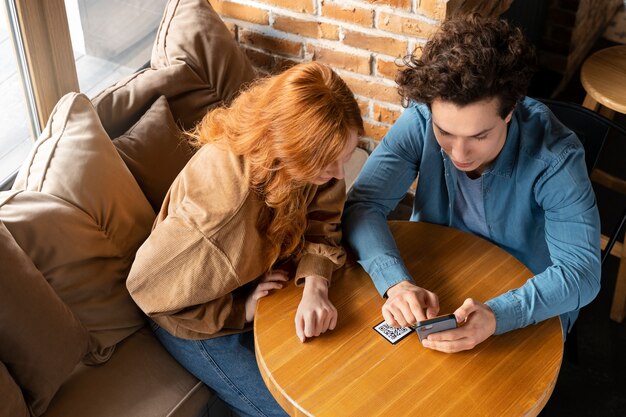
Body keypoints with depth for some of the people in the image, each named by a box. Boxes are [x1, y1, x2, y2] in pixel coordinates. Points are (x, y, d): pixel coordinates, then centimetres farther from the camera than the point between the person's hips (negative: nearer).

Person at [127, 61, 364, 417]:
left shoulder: (311, 155, -23)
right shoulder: (220, 203, -40)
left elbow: (322, 223, -10)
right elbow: (150, 287, -27)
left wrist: (315, 287, -29)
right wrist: (242, 310, -21)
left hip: (263, 285, 6)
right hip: (203, 321, -5)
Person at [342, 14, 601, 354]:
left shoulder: (554, 157, -28)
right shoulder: (422, 120, -21)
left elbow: (581, 271, -30)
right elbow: (362, 205, -23)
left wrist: (497, 315, -47)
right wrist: (396, 283, -41)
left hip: (529, 307, -2)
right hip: (429, 286, 2)